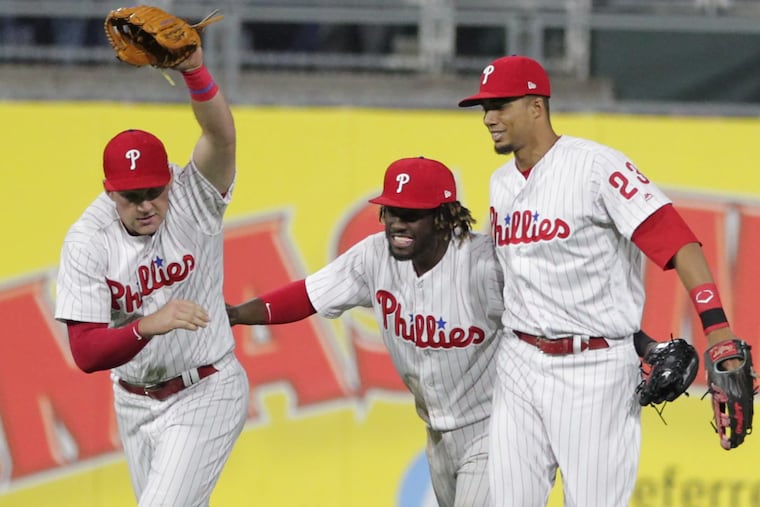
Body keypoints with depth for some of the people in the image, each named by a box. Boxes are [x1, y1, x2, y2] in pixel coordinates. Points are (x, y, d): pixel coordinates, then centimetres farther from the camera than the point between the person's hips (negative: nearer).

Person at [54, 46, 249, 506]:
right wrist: (148, 326, -41)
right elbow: (85, 353, -22)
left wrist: (194, 70, -57)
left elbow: (222, 136, -38)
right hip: (135, 402, 4)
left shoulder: (195, 200, -17)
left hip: (206, 394, -4)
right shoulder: (86, 242, -15)